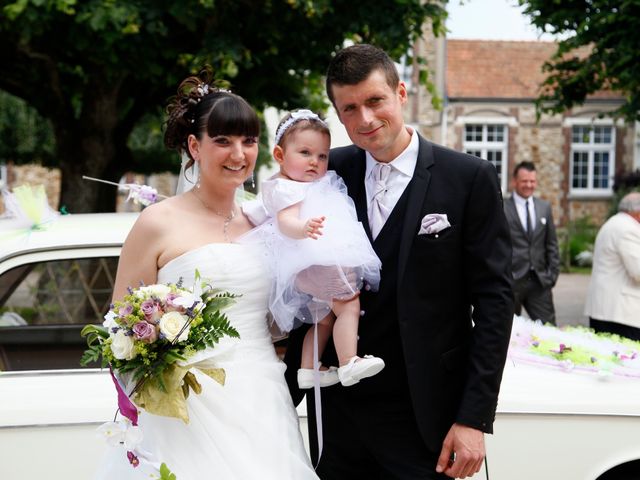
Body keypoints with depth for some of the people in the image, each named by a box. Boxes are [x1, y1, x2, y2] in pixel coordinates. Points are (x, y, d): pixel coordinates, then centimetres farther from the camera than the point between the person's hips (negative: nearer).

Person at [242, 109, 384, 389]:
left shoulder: (316, 185, 16)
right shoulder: (286, 188, -16)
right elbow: (286, 221, -34)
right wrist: (303, 228, -51)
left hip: (330, 260, 11)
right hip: (315, 266, -11)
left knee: (324, 318, 18)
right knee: (349, 306, -15)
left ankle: (308, 370, 22)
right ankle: (348, 364, -17)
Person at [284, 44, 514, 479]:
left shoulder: (471, 178, -6)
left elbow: (494, 299, -7)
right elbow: (308, 288, 8)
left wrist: (475, 418, -11)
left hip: (424, 419, -3)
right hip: (339, 413, 3)